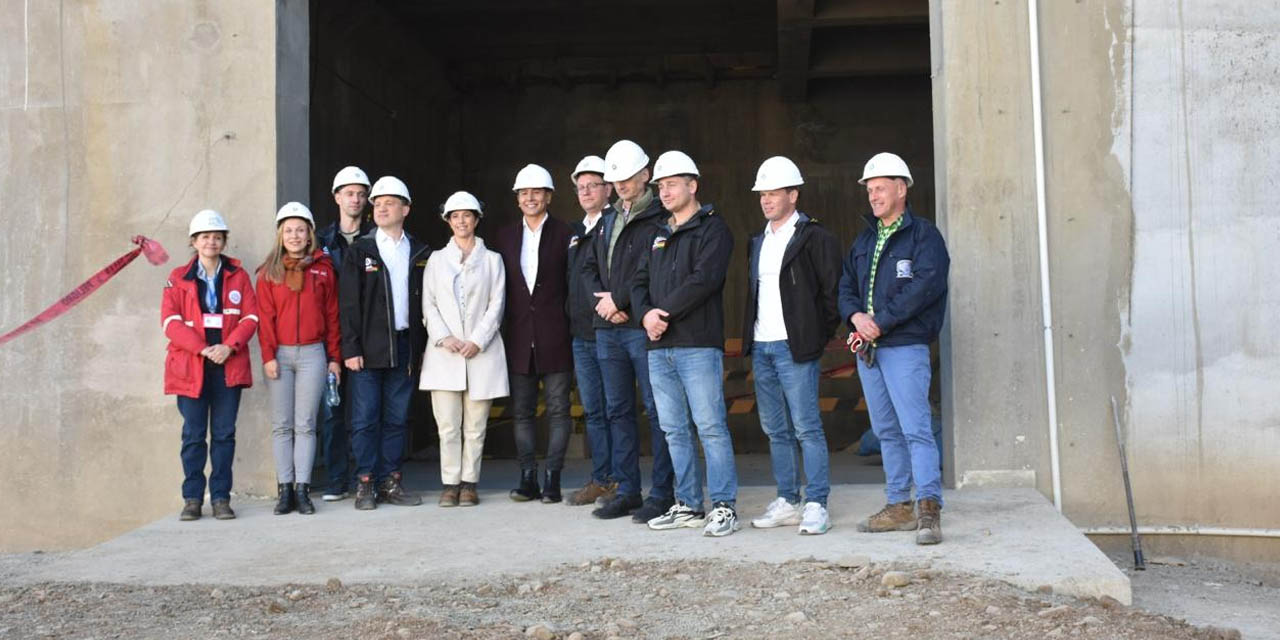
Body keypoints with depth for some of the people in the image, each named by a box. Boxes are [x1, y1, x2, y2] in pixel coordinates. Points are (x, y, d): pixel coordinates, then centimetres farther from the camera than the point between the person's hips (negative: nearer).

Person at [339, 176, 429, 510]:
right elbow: (348, 304, -2)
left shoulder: (420, 253, 11)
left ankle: (390, 482, 14)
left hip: (405, 348, 2)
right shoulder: (359, 251, 3)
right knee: (366, 419, -1)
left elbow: (425, 303, 10)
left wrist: (422, 347, 4)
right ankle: (365, 485, 5)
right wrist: (351, 348, -9)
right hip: (369, 348, -2)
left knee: (396, 419, 7)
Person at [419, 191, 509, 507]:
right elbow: (428, 304, 8)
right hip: (444, 353, 1)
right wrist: (444, 338, -8)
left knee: (475, 426, 0)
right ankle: (450, 484, 3)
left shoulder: (492, 259, 10)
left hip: (481, 351, -1)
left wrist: (477, 341, -9)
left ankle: (469, 484, 7)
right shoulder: (436, 259, 14)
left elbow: (496, 304, 3)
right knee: (447, 425, -3)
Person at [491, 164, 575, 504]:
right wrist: (501, 327, 5)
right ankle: (528, 478, 13)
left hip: (554, 337, -3)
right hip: (518, 338, 4)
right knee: (522, 412, 7)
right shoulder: (504, 237, 12)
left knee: (558, 410, 0)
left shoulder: (564, 235, 1)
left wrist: (574, 330, -6)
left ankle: (552, 479, 5)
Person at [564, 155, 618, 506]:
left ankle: (620, 481, 6)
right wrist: (572, 324, 17)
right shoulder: (576, 232, 19)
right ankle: (600, 480, 18)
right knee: (593, 411, 11)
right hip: (582, 334, 8)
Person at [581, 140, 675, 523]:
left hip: (644, 328, -8)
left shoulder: (659, 219, -6)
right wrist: (602, 300, 0)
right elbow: (588, 267, 18)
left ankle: (662, 494, 3)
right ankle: (626, 491, 19)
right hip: (608, 329, 8)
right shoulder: (607, 223, 19)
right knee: (618, 411, 11)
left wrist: (619, 299, -11)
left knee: (657, 411, -3)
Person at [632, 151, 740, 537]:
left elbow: (703, 280, -15)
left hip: (698, 345, -7)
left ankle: (724, 506, -1)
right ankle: (688, 506, 17)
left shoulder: (712, 229, -2)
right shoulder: (658, 234, 21)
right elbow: (640, 282, 17)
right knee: (674, 430, 10)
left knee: (710, 426, -7)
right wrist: (645, 314, -4)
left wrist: (664, 313, -14)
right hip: (659, 347, 7)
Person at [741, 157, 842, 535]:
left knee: (807, 429, -7)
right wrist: (750, 339, 14)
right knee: (776, 431, 11)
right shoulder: (758, 242, 17)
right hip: (761, 347, 8)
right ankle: (787, 502, 19)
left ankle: (816, 507, -2)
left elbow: (833, 291, -8)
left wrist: (819, 336, -8)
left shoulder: (814, 238, -7)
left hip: (794, 347, -8)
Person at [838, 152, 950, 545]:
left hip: (905, 346, -8)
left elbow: (926, 285, -16)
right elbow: (846, 286, 15)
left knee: (915, 428, -13)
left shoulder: (923, 234, -3)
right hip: (867, 347, 8)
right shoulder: (864, 241, 19)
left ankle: (929, 508, -12)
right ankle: (899, 507, 18)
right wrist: (856, 316, -7)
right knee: (886, 431, 11)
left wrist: (882, 321, -18)